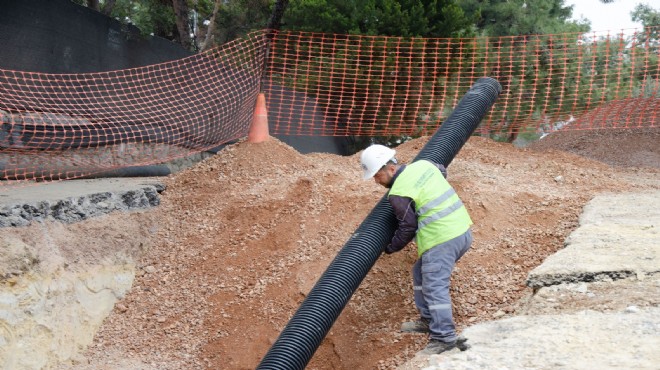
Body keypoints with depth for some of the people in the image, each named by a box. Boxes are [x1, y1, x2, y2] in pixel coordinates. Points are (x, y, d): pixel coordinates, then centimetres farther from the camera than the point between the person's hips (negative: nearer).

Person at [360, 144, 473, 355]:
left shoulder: (398, 193, -13)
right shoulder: (423, 164, 9)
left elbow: (408, 227, -7)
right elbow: (442, 171, 31)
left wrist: (390, 248, 8)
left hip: (442, 240, -10)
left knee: (434, 287, -9)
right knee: (421, 273, 20)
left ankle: (444, 337, -14)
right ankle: (429, 320, 27)